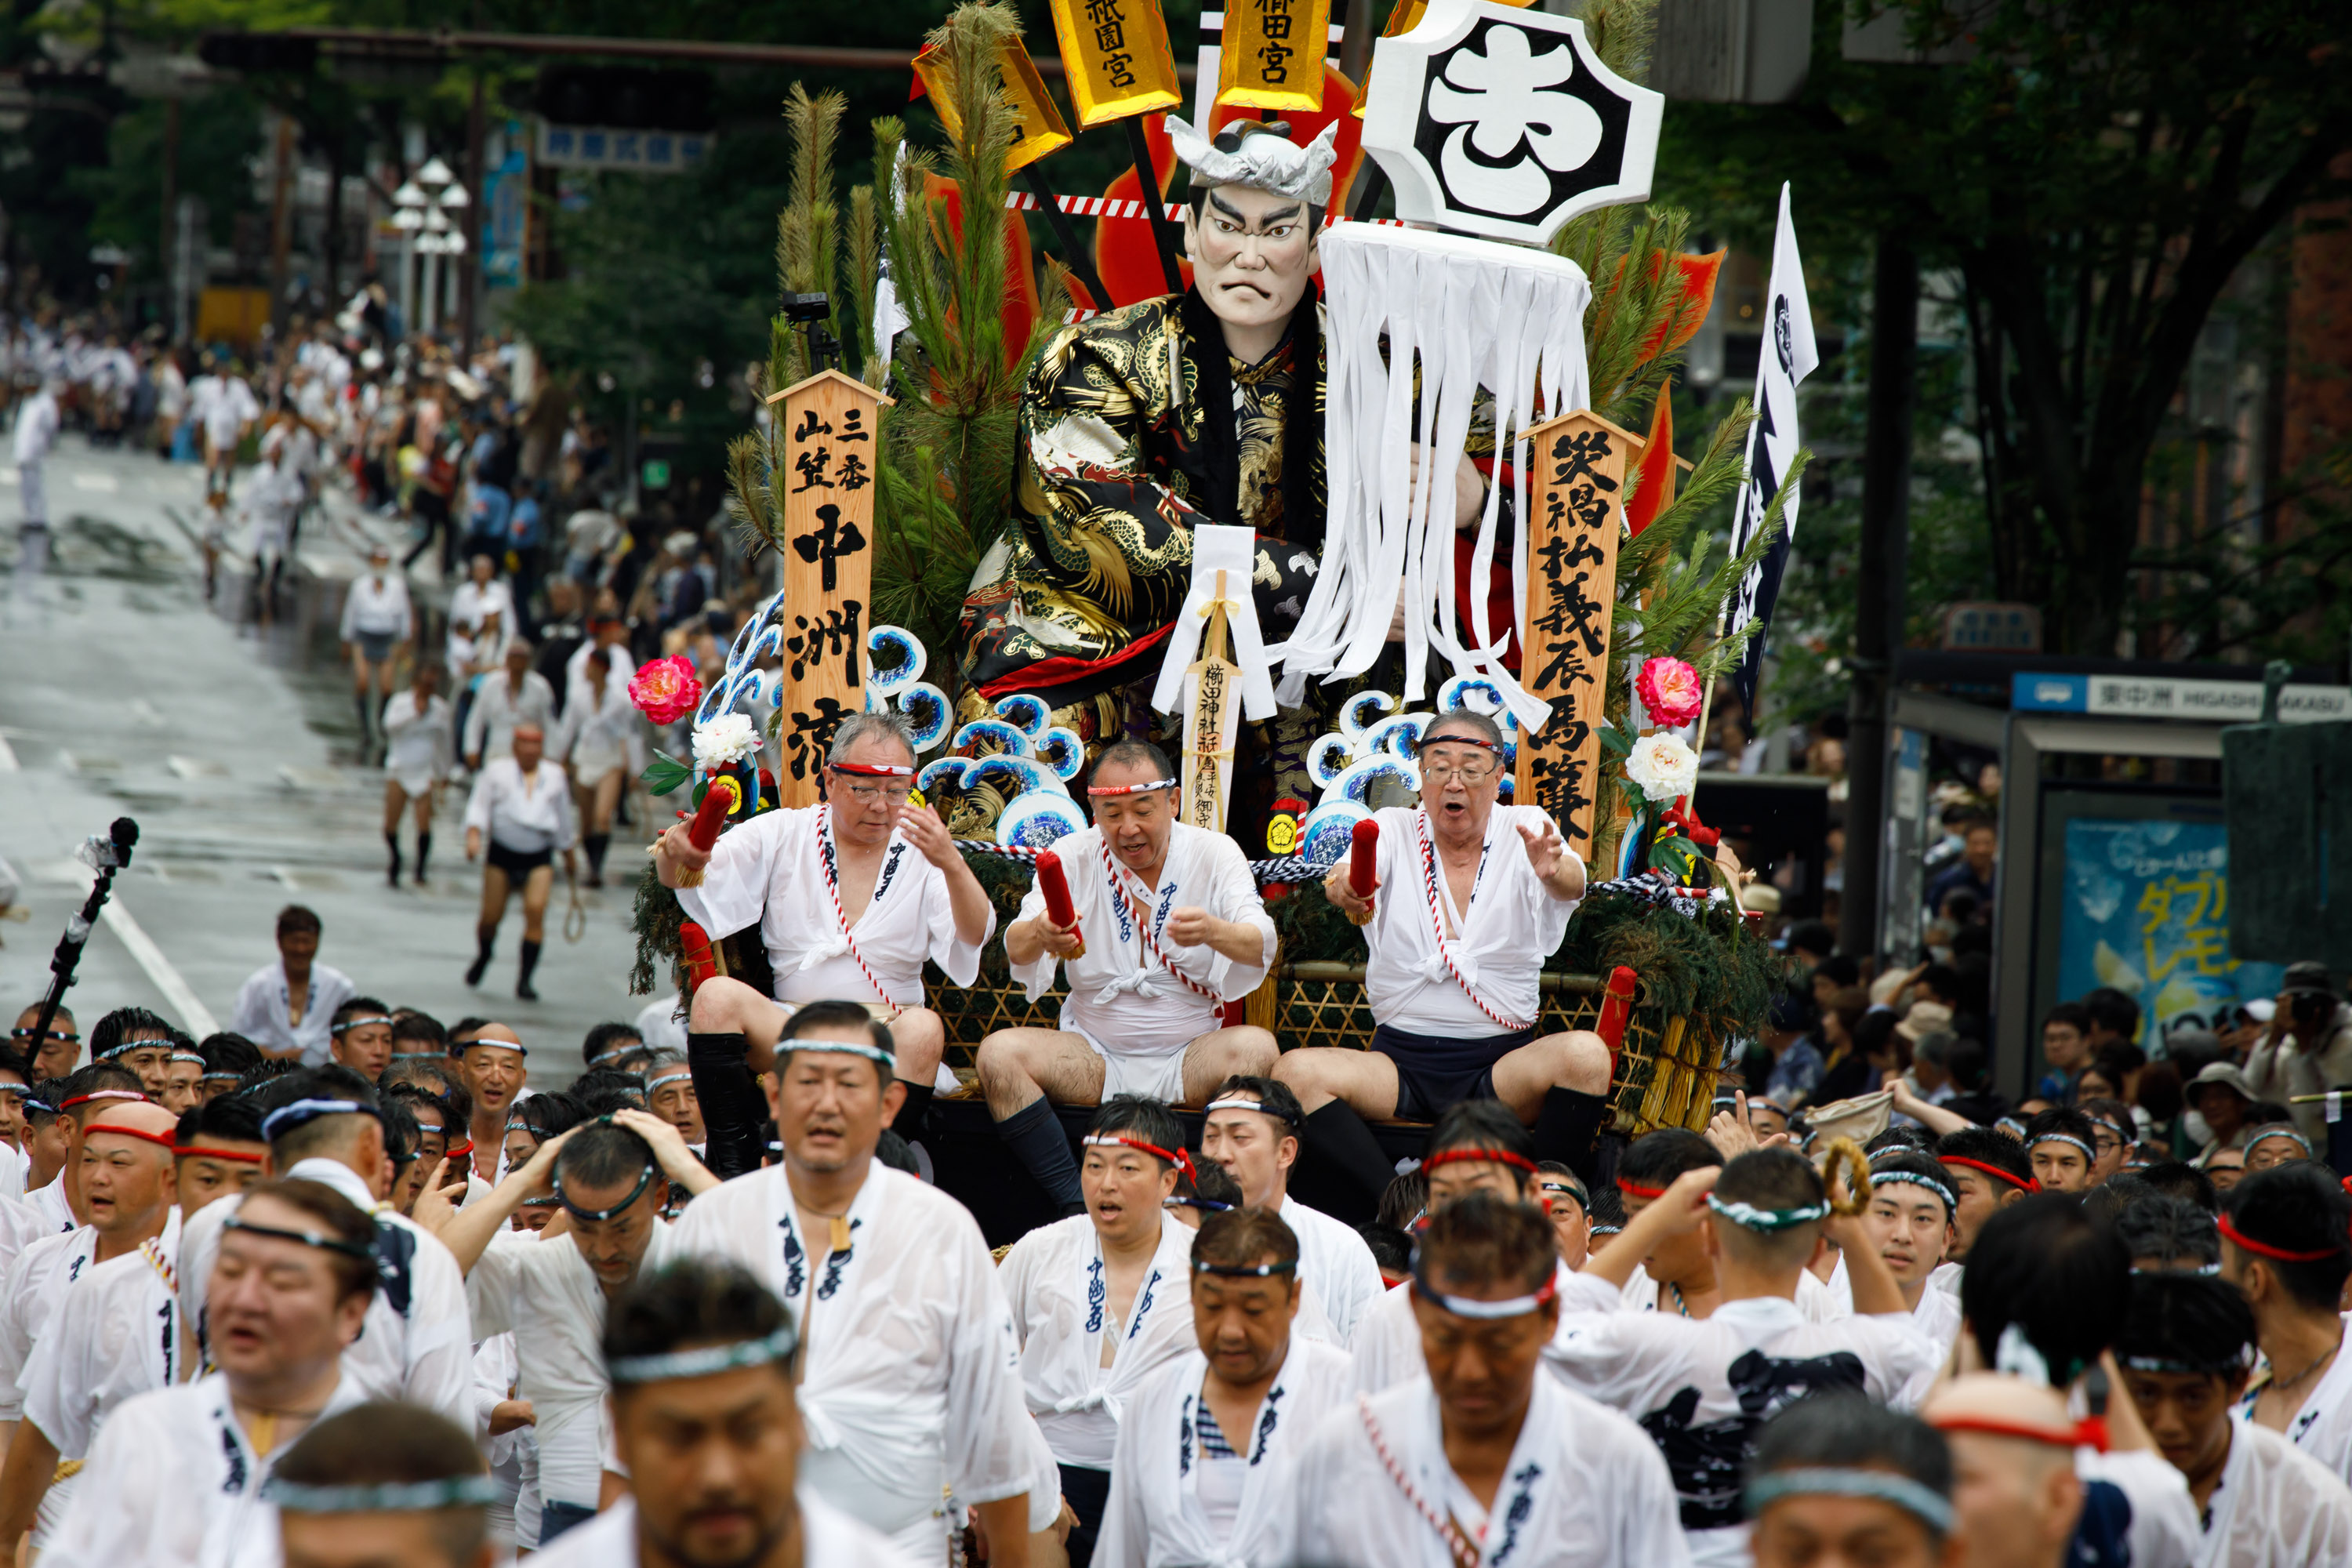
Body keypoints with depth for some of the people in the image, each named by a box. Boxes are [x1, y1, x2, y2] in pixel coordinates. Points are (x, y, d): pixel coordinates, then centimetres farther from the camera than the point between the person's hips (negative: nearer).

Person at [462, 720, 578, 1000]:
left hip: (539, 858, 1)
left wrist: (570, 855, 30)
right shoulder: (498, 771, 4)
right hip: (502, 854, -1)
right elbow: (480, 804, -2)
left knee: (536, 909, -18)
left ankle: (525, 980, -13)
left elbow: (564, 819, 23)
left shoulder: (555, 775, 12)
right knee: (491, 916, 2)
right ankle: (483, 957, 37)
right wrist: (474, 834, -19)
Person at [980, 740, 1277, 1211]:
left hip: (1189, 1057, -1)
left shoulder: (1214, 854, -2)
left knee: (1256, 1049, -32)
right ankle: (1077, 1209, -29)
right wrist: (1039, 934, -39)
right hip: (1095, 1057, 1)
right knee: (1000, 1054, -25)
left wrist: (1213, 932, -43)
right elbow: (1016, 950, -13)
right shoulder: (1073, 857, 1)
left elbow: (1262, 946, -18)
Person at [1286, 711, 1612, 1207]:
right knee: (1295, 1072, -26)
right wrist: (1343, 885, -42)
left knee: (1585, 1054, -31)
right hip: (1401, 1062, 1)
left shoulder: (1526, 831, 5)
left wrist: (1556, 871, -43)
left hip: (1503, 1063, -1)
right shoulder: (1393, 830, 6)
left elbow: (1573, 883, -17)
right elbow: (1347, 875, -16)